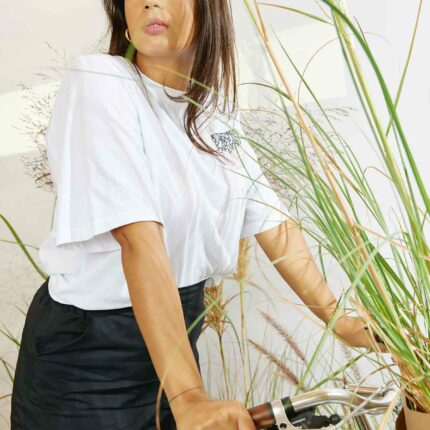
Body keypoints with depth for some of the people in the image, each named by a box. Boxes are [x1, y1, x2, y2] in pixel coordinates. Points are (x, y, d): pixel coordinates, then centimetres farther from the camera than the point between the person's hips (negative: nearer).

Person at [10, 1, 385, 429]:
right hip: (87, 350, -5)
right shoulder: (98, 84, -19)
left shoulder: (216, 114, 0)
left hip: (177, 333, 6)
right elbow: (139, 241, -29)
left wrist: (337, 317, 1)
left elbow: (273, 222, 4)